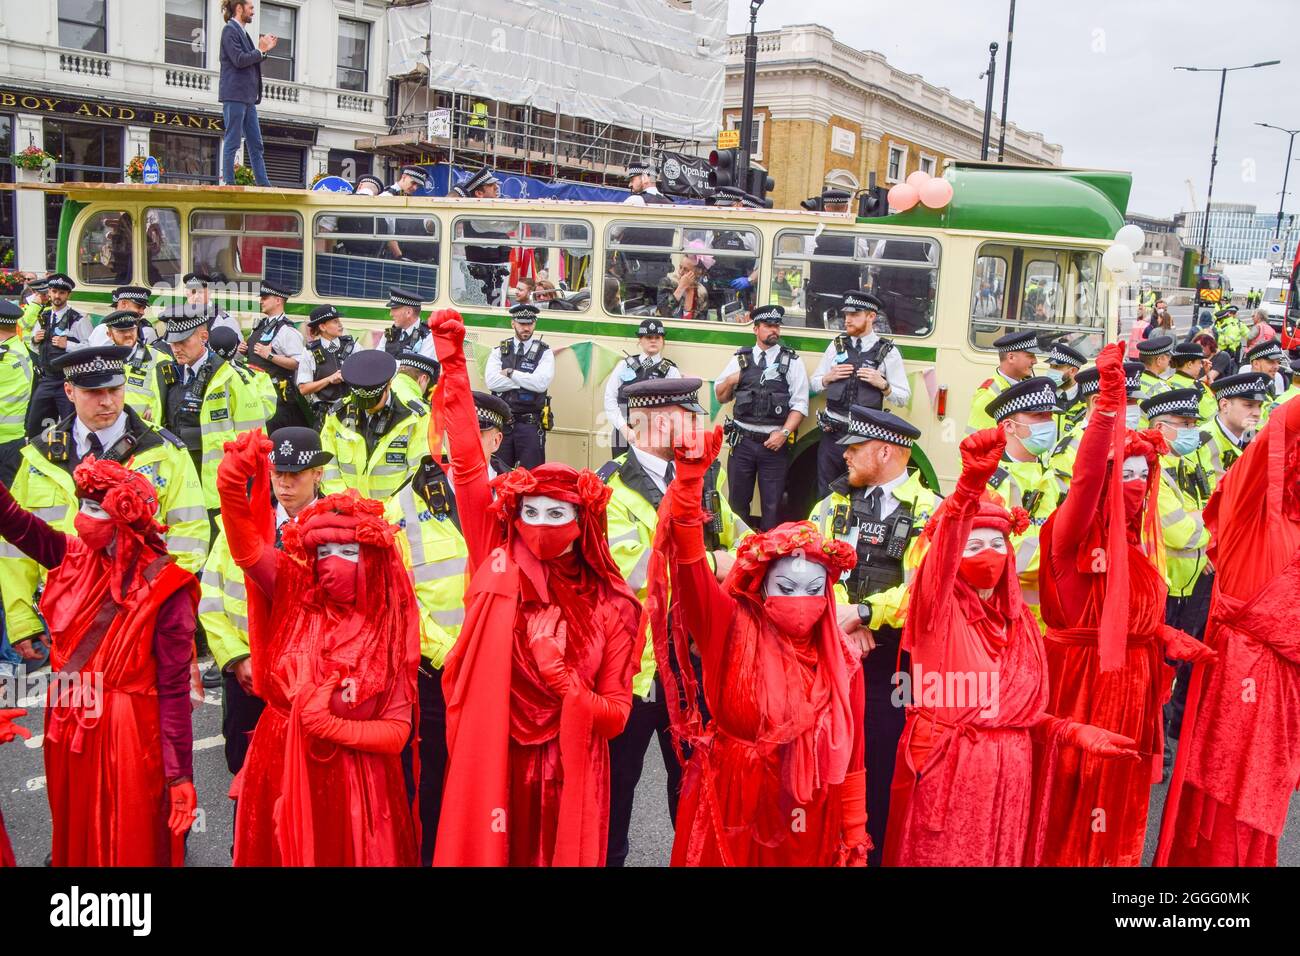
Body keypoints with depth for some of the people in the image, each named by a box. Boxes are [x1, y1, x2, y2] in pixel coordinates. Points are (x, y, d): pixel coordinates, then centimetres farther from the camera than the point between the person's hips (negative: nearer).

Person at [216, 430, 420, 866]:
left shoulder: (389, 633, -6)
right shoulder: (295, 597, -4)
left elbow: (397, 732, -7)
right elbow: (248, 549, -23)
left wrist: (332, 726, -18)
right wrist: (233, 484, -38)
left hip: (354, 784, -1)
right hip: (280, 772, 1)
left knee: (346, 854, 11)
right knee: (280, 855, 14)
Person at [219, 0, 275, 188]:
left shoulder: (241, 31, 20)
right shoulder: (230, 30, -6)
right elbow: (239, 60, -16)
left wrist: (265, 49, 8)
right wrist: (261, 50, -6)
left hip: (247, 96, 9)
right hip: (234, 94, -9)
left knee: (256, 144, 6)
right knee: (232, 142, -7)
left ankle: (263, 184, 7)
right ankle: (228, 183, -4)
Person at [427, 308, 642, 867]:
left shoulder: (612, 606, -3)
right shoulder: (499, 565, -2)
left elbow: (616, 715, -1)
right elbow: (468, 469, -9)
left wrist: (566, 684, -20)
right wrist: (453, 365, -13)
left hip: (566, 775, 0)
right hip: (489, 763, 0)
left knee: (556, 856, 10)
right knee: (481, 852, 9)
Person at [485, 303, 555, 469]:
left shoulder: (544, 353, 4)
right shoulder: (499, 351, 9)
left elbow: (541, 383, -13)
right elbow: (491, 382, -8)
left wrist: (511, 373, -8)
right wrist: (526, 381, -9)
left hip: (531, 424, -2)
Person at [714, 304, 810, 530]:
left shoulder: (792, 361, 3)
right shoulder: (740, 360, 8)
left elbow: (799, 404, -3)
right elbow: (720, 396, 14)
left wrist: (784, 433, -15)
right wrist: (730, 381, -6)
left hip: (775, 442, -2)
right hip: (743, 440, 2)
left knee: (772, 504, 6)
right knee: (737, 500, 8)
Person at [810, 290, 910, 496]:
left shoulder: (888, 352, 0)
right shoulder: (836, 345, 9)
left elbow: (903, 398, 2)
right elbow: (814, 385, 16)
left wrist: (882, 384, -14)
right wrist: (828, 378, -3)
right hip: (832, 433, 3)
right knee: (825, 494, 10)